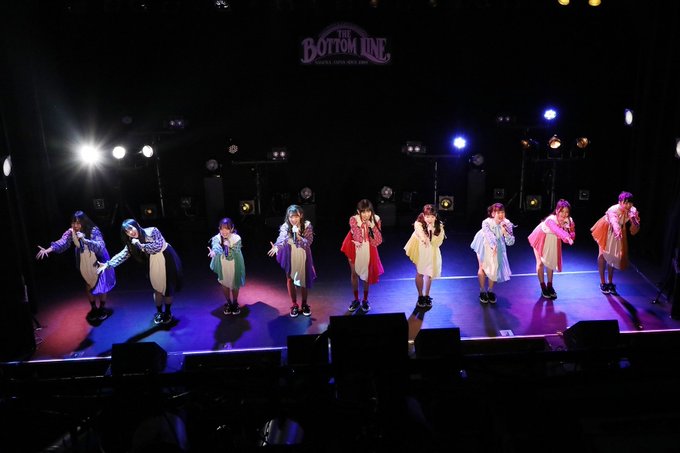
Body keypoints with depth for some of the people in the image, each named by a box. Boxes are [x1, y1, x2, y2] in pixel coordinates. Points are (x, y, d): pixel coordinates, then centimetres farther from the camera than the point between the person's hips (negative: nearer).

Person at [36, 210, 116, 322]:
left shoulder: (93, 231, -28)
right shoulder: (71, 232, -17)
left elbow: (101, 246, -37)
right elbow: (62, 242, -30)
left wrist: (84, 240, -49)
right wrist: (47, 250, -46)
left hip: (98, 261, -3)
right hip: (85, 263, 4)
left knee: (101, 285, 3)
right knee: (88, 286, 12)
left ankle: (103, 308, 25)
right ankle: (94, 308, 33)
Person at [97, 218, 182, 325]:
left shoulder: (152, 231, -21)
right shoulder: (132, 242, -7)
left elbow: (157, 246, -26)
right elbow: (122, 255, -13)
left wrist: (141, 245, -29)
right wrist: (107, 264, -25)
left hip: (167, 259, -4)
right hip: (154, 263, 4)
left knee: (168, 287, 4)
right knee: (157, 288, 6)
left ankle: (168, 312, 22)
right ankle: (159, 312, 26)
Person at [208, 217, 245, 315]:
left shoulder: (236, 239, -22)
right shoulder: (216, 238, -19)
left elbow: (236, 254, -25)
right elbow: (215, 246, -40)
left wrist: (229, 247, -41)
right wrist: (213, 252, -62)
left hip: (234, 266, -1)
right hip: (222, 266, 1)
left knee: (235, 285, 16)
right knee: (224, 285, 14)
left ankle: (235, 303, 39)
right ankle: (229, 303, 37)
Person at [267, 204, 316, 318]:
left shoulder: (307, 226, -15)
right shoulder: (285, 227, -15)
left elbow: (309, 242, -19)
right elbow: (281, 239, -32)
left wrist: (299, 237, -36)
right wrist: (276, 247, -53)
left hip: (303, 256, 0)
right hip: (290, 257, 0)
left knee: (304, 280, 11)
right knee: (290, 280, 7)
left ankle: (304, 304, 28)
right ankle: (294, 305, 23)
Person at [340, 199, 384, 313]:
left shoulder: (375, 220, -17)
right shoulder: (354, 220, -23)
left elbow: (378, 241, -17)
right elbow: (358, 239, -28)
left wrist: (373, 227, -31)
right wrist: (362, 222, -35)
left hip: (368, 250, 1)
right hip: (355, 249, -1)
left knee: (367, 274, 12)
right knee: (354, 273, 11)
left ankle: (365, 300, 28)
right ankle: (356, 299, 27)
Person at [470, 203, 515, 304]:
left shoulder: (507, 224, -29)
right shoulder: (486, 222, -36)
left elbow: (510, 242, -29)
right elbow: (489, 235, -45)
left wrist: (505, 232, -46)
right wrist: (493, 246, -63)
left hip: (497, 246, 2)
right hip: (484, 245, -2)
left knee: (494, 268, 4)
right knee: (483, 267, 0)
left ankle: (490, 291, 25)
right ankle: (482, 291, 18)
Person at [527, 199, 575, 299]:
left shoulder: (568, 221, -23)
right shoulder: (551, 220, -41)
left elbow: (572, 234, -21)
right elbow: (557, 230, -62)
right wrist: (567, 237, -79)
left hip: (552, 241, 5)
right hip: (540, 239, -5)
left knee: (550, 262, 12)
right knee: (540, 262, -3)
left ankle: (549, 286, 26)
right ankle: (543, 288, 9)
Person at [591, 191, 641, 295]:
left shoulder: (632, 211, -24)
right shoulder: (613, 210, -39)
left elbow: (635, 230, -24)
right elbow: (614, 222, -60)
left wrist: (633, 219, -42)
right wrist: (617, 232, -79)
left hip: (619, 232, 4)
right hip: (606, 230, -4)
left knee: (613, 256, 9)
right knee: (603, 253, -2)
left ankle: (610, 282, 21)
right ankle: (602, 283, 7)